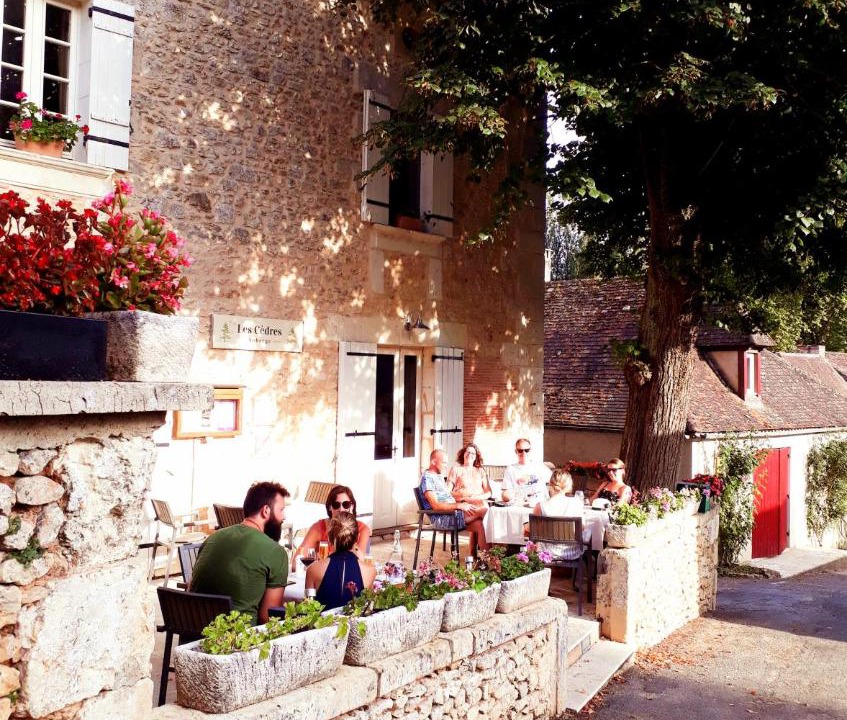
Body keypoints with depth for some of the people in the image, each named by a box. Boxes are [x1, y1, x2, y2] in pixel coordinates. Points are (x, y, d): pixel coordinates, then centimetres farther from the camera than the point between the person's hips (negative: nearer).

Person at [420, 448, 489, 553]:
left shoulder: (439, 476, 21)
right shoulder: (427, 477, -10)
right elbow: (435, 505, -19)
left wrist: (462, 502, 6)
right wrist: (459, 506, -23)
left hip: (451, 512, 9)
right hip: (441, 518, -9)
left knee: (479, 525, -15)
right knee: (485, 510, -18)